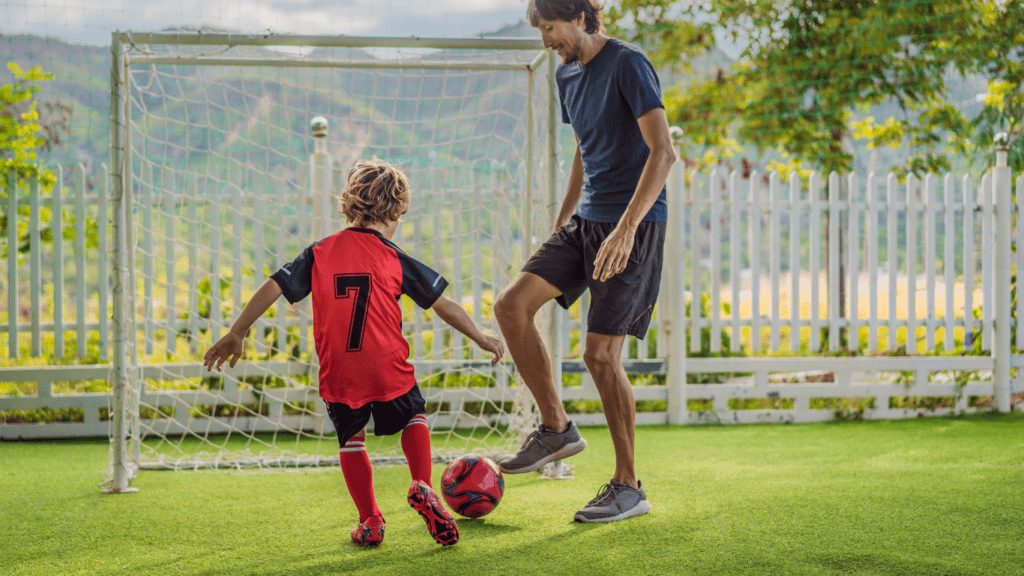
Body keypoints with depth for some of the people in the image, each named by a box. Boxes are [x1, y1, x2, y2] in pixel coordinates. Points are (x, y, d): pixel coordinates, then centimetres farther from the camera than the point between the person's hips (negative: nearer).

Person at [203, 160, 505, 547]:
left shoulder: (319, 253, 5)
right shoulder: (396, 260, 1)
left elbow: (272, 288, 1)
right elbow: (444, 307, 5)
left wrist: (236, 334, 8)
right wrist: (482, 339, 18)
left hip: (338, 375, 1)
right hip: (388, 368, -1)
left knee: (350, 439, 21)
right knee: (414, 418, 24)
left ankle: (370, 521, 15)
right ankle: (422, 488, 3)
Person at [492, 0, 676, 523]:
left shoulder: (627, 64, -14)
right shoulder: (568, 73, 13)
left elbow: (663, 151, -21)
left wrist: (626, 228, -28)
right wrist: (561, 224, 25)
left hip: (634, 224, -8)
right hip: (587, 220, 8)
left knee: (600, 353, -10)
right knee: (511, 305, -6)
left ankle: (628, 487, 1)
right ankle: (556, 428, 6)